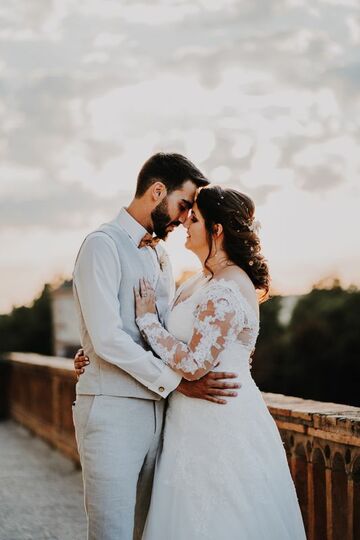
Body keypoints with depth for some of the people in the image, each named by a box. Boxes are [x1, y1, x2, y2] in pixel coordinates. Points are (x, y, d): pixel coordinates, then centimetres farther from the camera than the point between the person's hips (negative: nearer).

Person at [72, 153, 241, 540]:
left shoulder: (160, 255, 19)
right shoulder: (103, 244, -8)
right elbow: (107, 337, -17)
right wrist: (179, 382, -16)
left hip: (155, 407, 8)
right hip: (113, 409, -8)